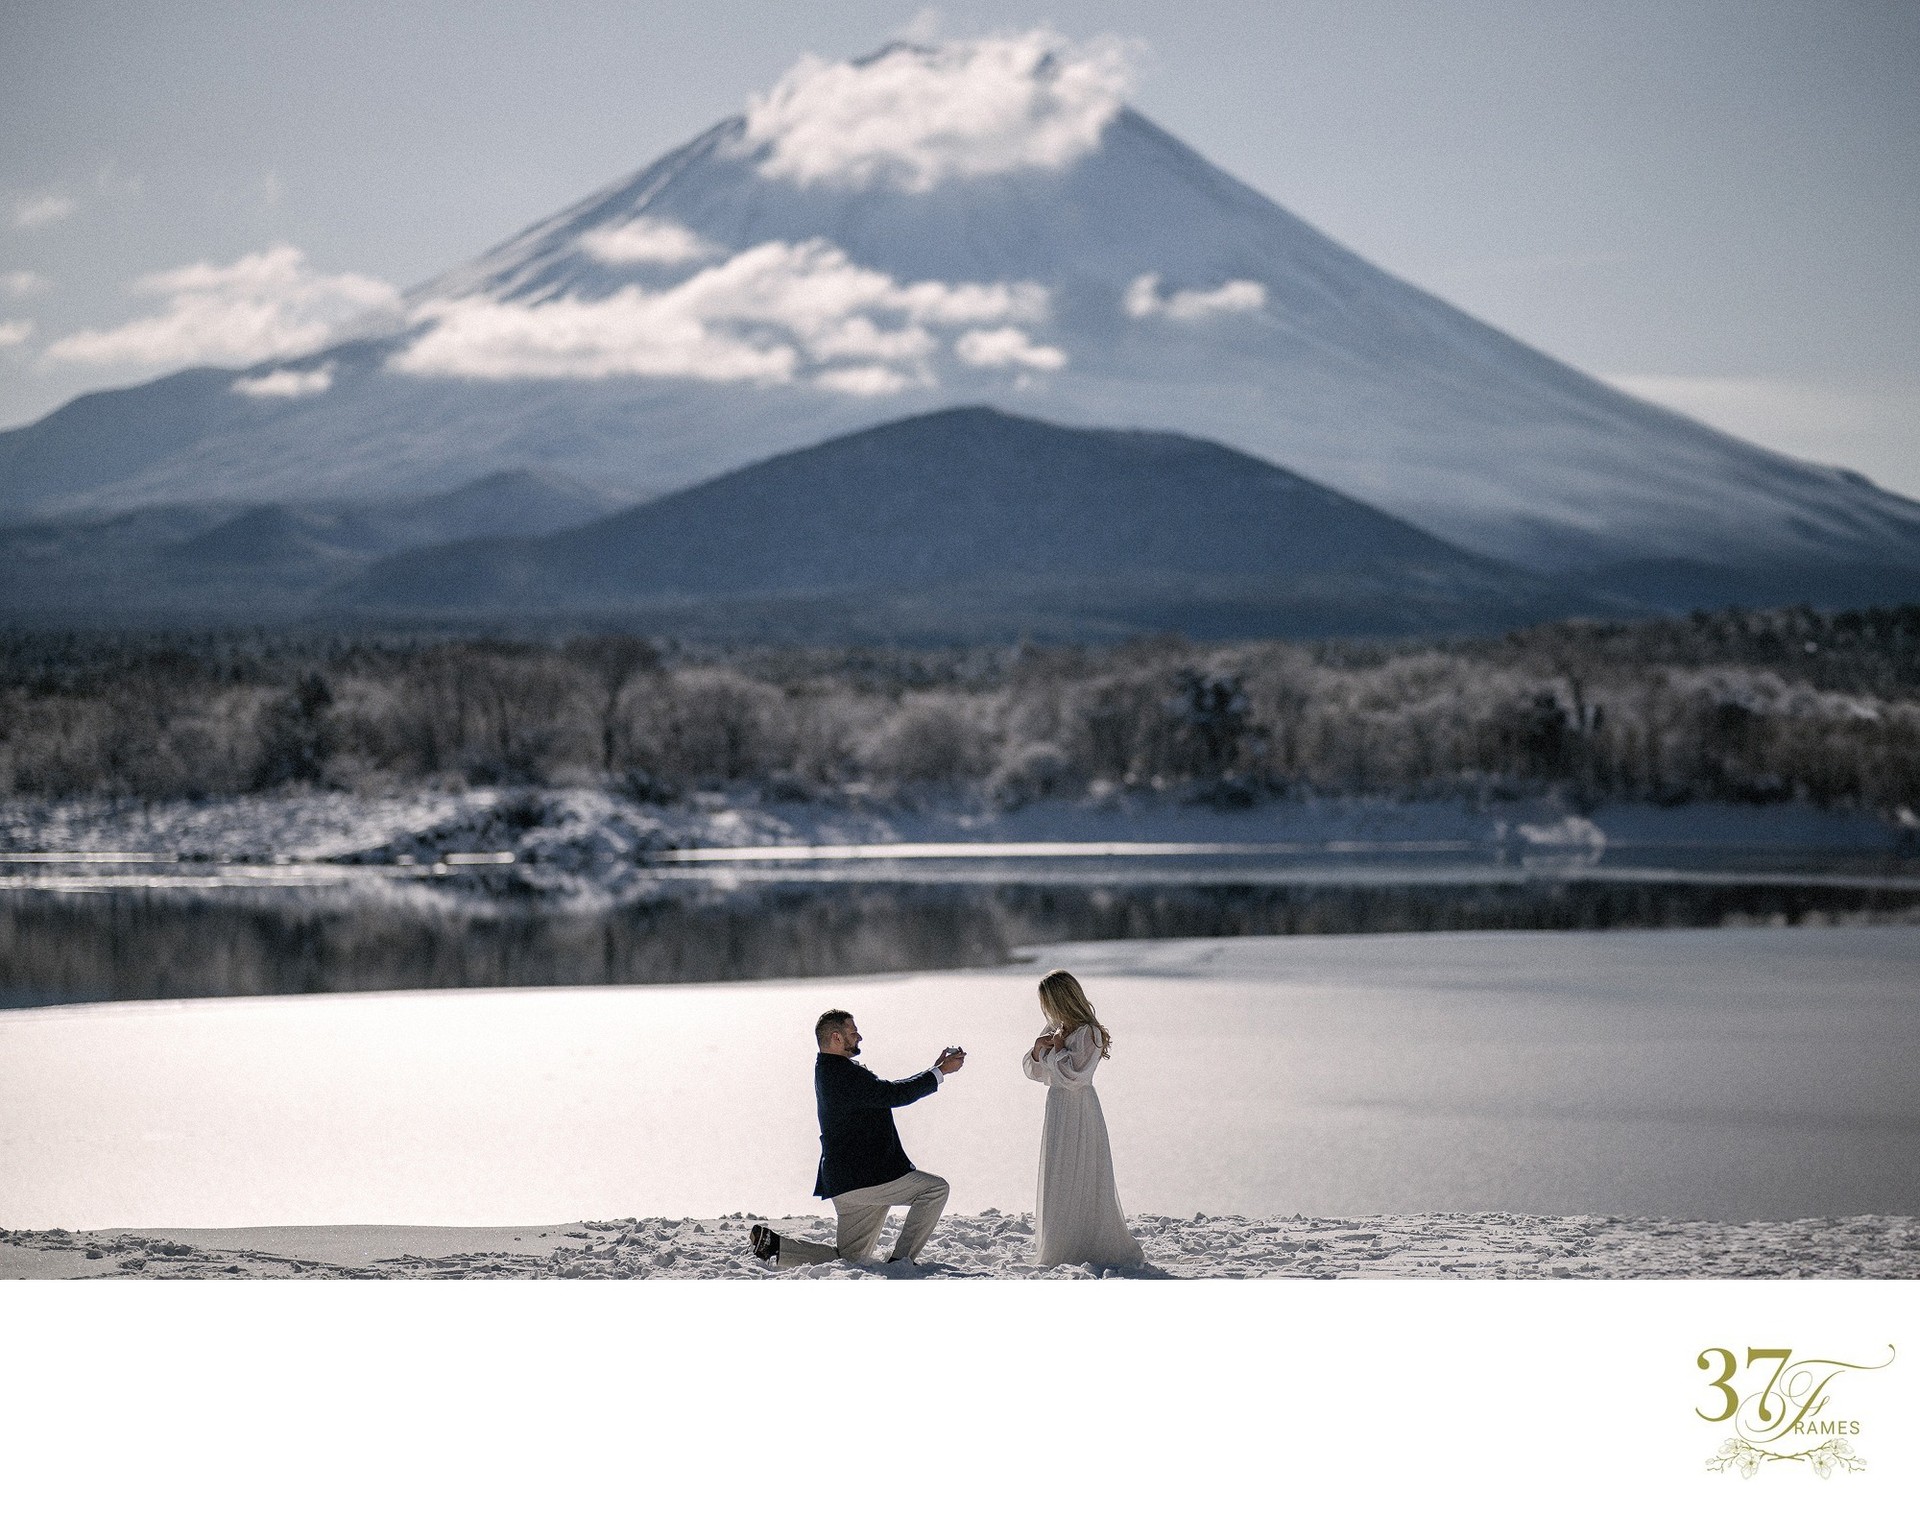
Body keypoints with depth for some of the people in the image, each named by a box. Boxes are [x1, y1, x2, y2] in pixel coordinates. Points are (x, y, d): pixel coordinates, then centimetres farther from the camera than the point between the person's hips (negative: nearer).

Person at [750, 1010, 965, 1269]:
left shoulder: (828, 1072, 18)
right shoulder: (841, 1072, -15)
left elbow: (891, 1091, 21)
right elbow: (893, 1094, -20)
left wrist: (935, 1068, 15)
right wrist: (941, 1072, -11)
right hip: (861, 1178, -10)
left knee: (849, 1258, 13)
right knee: (935, 1188, -6)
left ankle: (773, 1244, 7)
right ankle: (902, 1261, -8)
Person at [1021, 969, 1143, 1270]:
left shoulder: (1088, 1033, -15)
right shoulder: (1053, 1029, 11)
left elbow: (1073, 1075, -23)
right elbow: (1032, 1071, 15)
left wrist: (1057, 1048, -12)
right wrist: (1038, 1048, -3)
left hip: (1078, 1112, -9)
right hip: (1057, 1111, 9)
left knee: (1078, 1181, -5)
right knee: (1056, 1181, 12)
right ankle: (1059, 1249, 20)